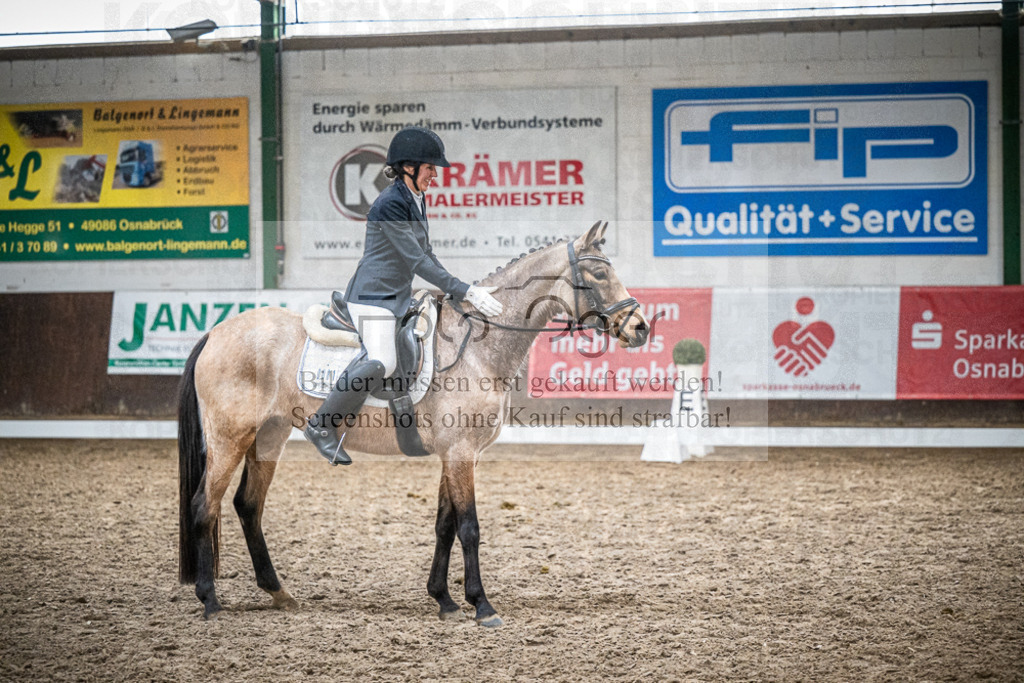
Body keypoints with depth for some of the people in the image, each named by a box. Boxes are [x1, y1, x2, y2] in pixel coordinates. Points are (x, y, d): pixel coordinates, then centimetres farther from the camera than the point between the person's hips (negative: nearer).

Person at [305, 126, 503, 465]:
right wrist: (466, 292, -23)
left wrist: (460, 289, 12)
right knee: (382, 361, -28)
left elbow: (426, 255, 20)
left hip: (399, 296, 10)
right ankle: (321, 424, -15)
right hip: (373, 296, -10)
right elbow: (416, 260, -22)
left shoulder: (417, 201, 10)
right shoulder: (389, 205, -19)